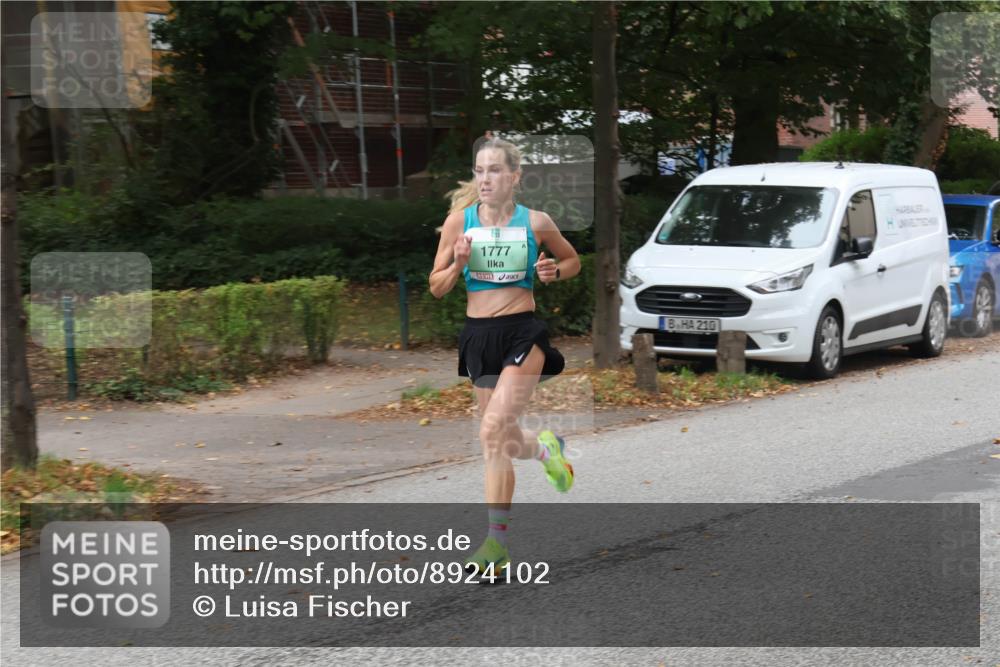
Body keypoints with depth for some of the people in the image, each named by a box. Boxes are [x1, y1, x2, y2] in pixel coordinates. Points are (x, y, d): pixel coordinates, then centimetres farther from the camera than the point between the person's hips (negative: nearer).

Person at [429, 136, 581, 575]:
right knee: (504, 441, 12)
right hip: (478, 336, 3)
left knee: (493, 432, -20)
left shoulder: (536, 222, -2)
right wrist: (458, 263, -14)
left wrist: (554, 272, -6)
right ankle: (544, 449, 49)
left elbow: (573, 262, 16)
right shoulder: (459, 221, 1)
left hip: (522, 332, -3)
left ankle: (496, 539, -14)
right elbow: (437, 287, 5)